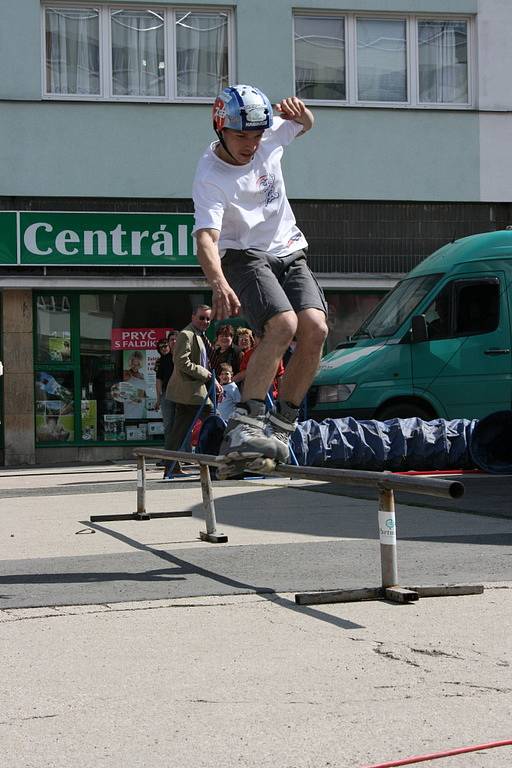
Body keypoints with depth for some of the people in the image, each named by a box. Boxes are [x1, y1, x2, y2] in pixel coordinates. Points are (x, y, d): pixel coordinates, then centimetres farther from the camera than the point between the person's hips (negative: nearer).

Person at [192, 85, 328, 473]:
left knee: (315, 329, -19)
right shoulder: (210, 177, -20)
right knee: (283, 325, -31)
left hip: (289, 253, 5)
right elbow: (206, 237, -33)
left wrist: (300, 110, -6)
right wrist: (219, 284, -52)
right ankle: (243, 426, -31)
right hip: (244, 256, -5)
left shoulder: (271, 135, -3)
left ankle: (280, 426, -9)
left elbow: (305, 125, 20)